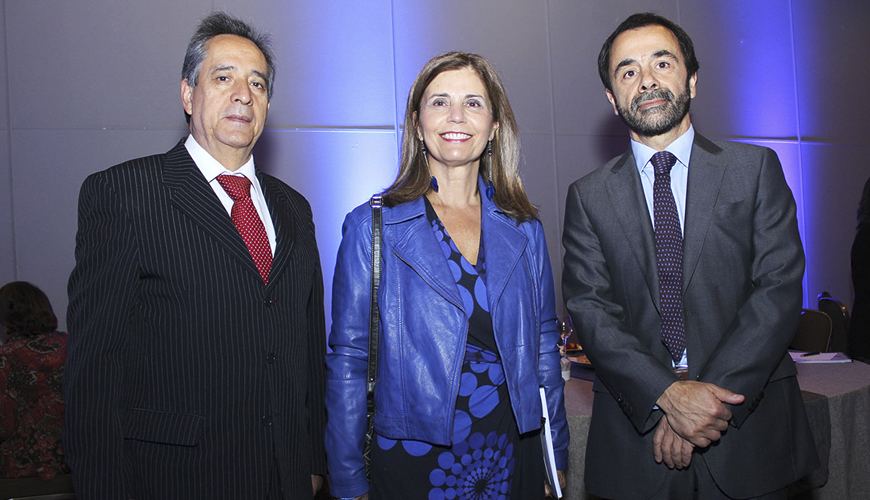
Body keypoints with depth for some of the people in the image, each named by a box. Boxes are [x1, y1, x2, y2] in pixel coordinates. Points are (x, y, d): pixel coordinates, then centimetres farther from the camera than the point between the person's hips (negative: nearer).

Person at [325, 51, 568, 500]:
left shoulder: (524, 229, 3)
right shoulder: (372, 227, -6)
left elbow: (543, 344, 9)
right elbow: (347, 359, -5)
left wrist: (557, 455, 8)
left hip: (513, 460, 3)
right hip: (413, 462, -3)